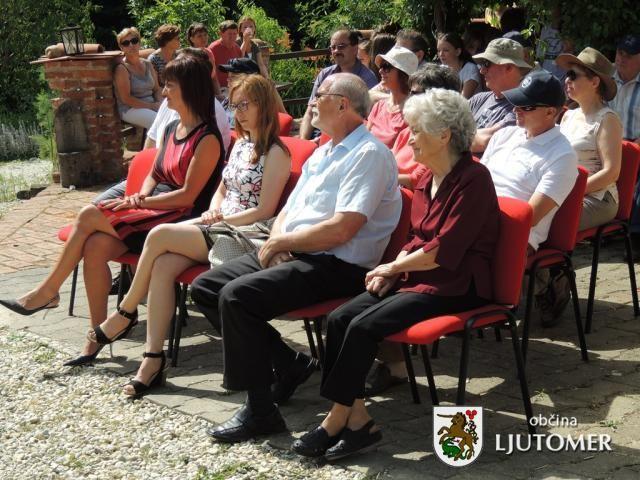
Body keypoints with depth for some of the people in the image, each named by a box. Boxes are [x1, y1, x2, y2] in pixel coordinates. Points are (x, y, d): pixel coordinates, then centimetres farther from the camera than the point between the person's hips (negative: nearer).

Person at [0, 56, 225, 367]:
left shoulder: (207, 139, -10)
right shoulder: (171, 130, 17)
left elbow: (188, 195, -15)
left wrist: (138, 204, -14)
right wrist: (141, 195, 0)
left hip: (179, 219, -7)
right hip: (152, 211, 8)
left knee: (89, 216, -21)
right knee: (95, 246, -21)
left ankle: (48, 291, -6)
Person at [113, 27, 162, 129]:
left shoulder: (147, 64, 14)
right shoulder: (122, 68, -6)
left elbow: (156, 89, 19)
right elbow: (126, 99, -13)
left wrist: (159, 103, -4)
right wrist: (152, 106, -16)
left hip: (152, 105, 6)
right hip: (131, 109, -6)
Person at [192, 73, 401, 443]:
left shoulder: (369, 154, -11)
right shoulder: (322, 153, 20)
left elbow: (341, 230, -22)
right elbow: (287, 213, 20)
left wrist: (280, 243, -11)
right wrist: (277, 241, -3)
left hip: (338, 266, -10)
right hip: (293, 255, 10)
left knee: (237, 295, -27)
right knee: (205, 287, 1)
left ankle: (260, 411, -15)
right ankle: (288, 364, 8)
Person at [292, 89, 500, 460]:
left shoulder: (473, 179, -14)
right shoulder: (428, 179, 14)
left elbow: (443, 252, -18)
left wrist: (393, 266, -8)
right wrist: (392, 271, 1)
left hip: (455, 286, -9)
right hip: (416, 277, 9)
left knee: (363, 326, -23)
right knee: (339, 318, -11)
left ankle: (337, 420, -9)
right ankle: (357, 418, -13)